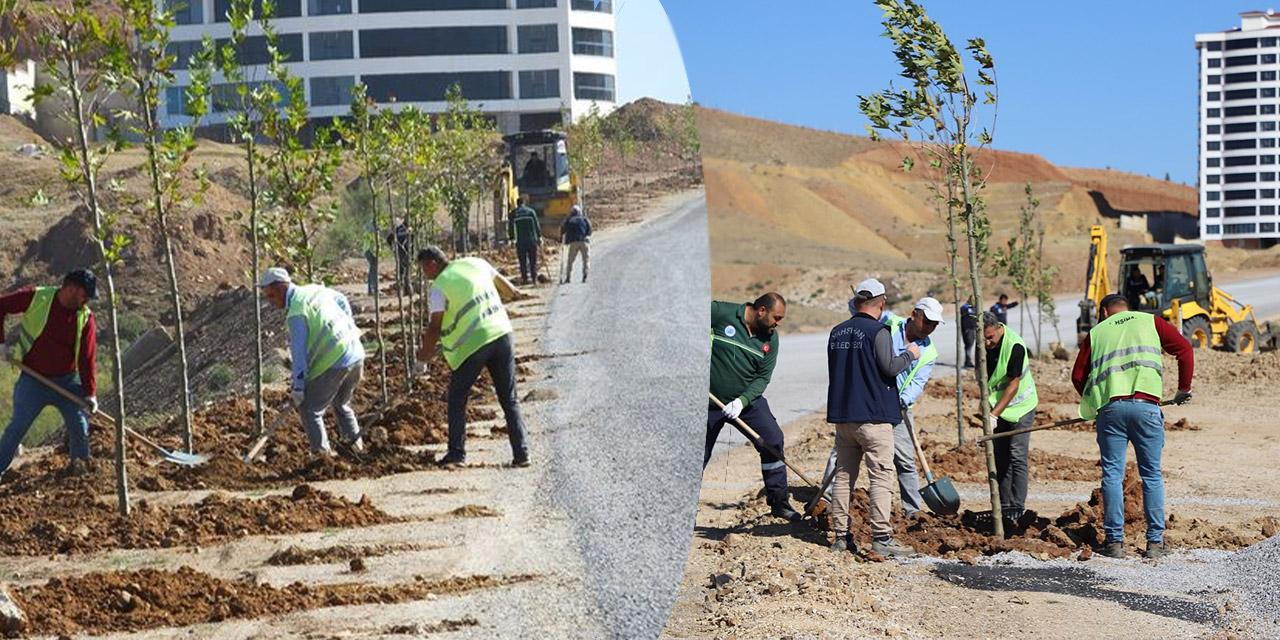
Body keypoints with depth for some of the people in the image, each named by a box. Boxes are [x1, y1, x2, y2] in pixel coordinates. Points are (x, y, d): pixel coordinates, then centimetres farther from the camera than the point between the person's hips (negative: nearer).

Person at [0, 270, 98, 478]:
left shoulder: (86, 318, -6)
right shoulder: (36, 298, -13)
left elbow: (87, 358, -6)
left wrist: (90, 393, -11)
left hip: (67, 381, 2)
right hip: (33, 380, -2)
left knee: (79, 425, 2)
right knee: (17, 427, -2)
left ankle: (80, 465, 23)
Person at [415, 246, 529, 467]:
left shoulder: (439, 287, -5)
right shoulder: (476, 263, 11)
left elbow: (435, 328, -8)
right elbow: (505, 286, 23)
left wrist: (422, 360, 0)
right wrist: (513, 292, 45)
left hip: (473, 344, -5)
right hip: (502, 335, 5)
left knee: (457, 399, 13)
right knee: (509, 400, 11)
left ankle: (456, 451, 8)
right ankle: (521, 453, 5)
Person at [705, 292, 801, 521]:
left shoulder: (770, 339, -2)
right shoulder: (721, 313, -15)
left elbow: (763, 377, -3)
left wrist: (742, 401, -18)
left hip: (748, 400, 4)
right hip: (711, 401, -4)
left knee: (773, 441, -7)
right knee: (698, 457, 0)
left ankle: (779, 502, 5)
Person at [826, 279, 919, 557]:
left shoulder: (837, 332, 11)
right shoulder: (878, 332, -11)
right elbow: (889, 367, -15)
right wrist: (909, 355, 2)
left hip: (842, 414, 7)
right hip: (873, 415, -7)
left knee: (843, 475, 11)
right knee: (881, 476, -4)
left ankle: (841, 536, 13)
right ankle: (882, 537, -9)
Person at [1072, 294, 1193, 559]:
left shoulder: (1096, 333, 18)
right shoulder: (1150, 321, 17)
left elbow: (1078, 375, 15)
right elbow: (1184, 349, 9)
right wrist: (1184, 389, 18)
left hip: (1110, 408, 0)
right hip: (1146, 405, 0)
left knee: (1112, 475, 6)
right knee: (1151, 475, 8)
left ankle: (1114, 541, 5)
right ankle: (1155, 542, 7)